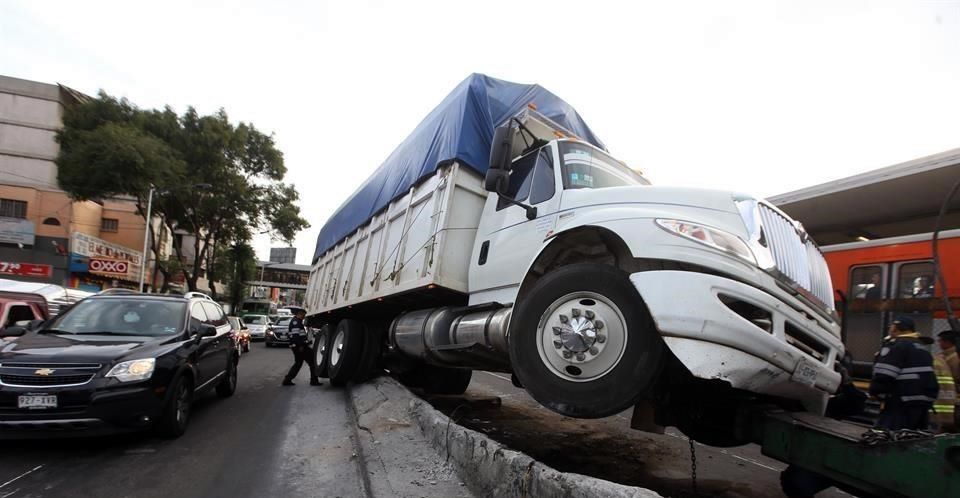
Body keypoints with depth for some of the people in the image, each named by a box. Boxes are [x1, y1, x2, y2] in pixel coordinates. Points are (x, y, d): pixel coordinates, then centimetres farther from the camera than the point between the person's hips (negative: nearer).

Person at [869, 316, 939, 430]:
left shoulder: (895, 346, -12)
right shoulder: (923, 348, 20)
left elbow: (884, 375, -19)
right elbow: (929, 377, 26)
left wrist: (876, 392, -7)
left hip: (902, 404, -10)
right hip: (925, 402, 10)